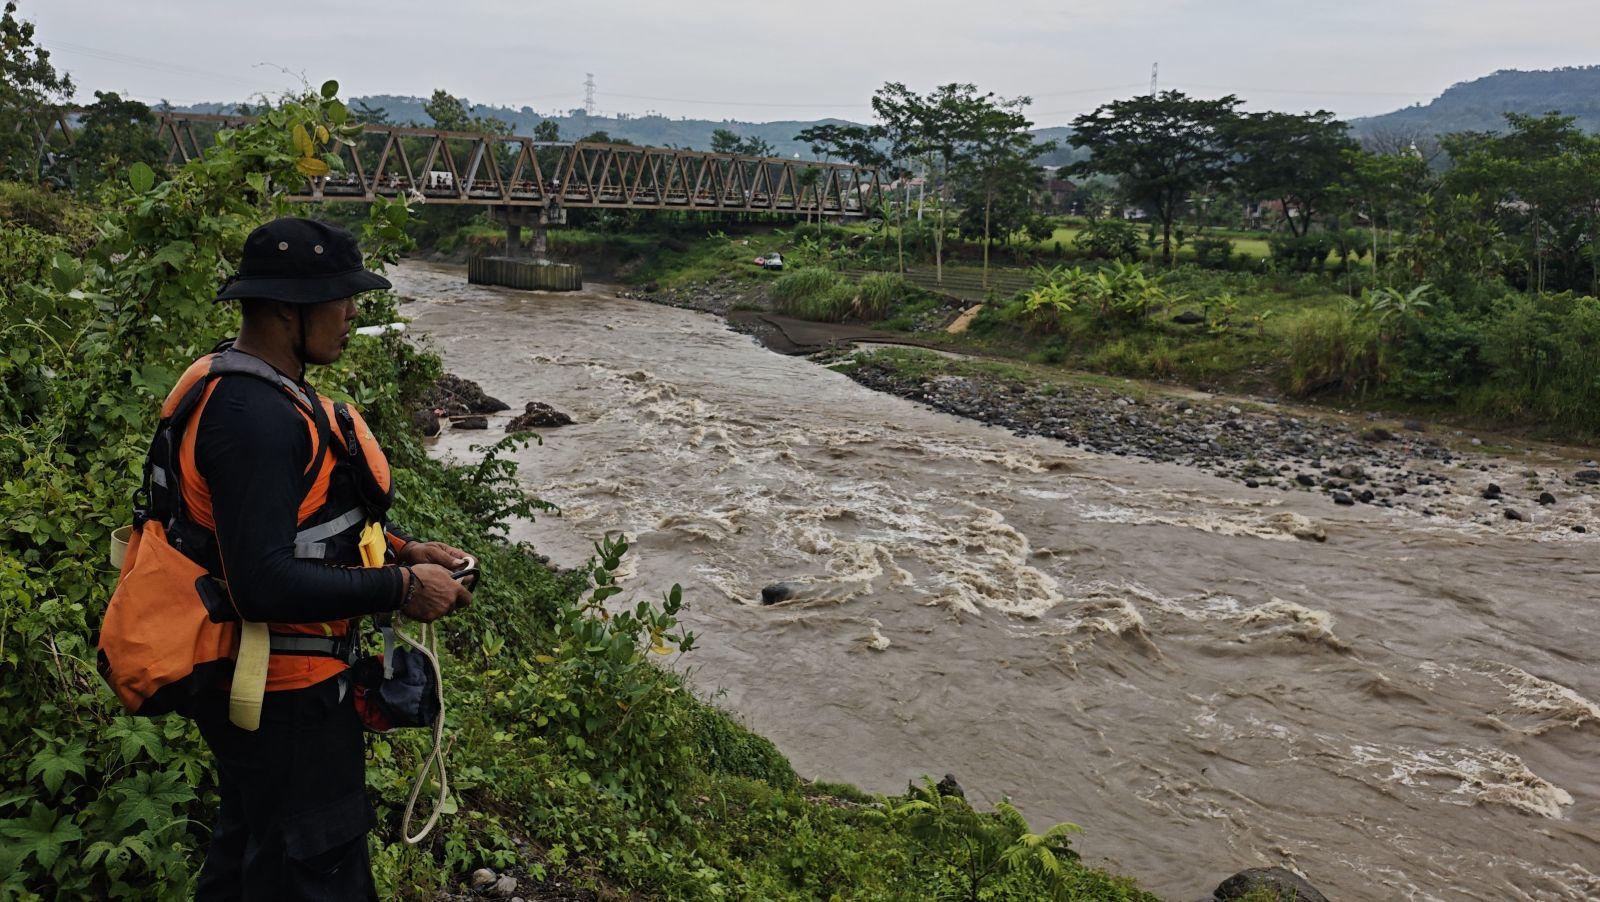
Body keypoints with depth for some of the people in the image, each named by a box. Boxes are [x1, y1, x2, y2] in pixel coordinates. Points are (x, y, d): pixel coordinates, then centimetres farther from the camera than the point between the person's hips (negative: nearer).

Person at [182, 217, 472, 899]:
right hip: (285, 698, -10)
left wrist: (400, 550, 3)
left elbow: (309, 517, 16)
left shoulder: (260, 388, 5)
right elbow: (263, 583, -34)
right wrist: (400, 590, -24)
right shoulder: (253, 417, -28)